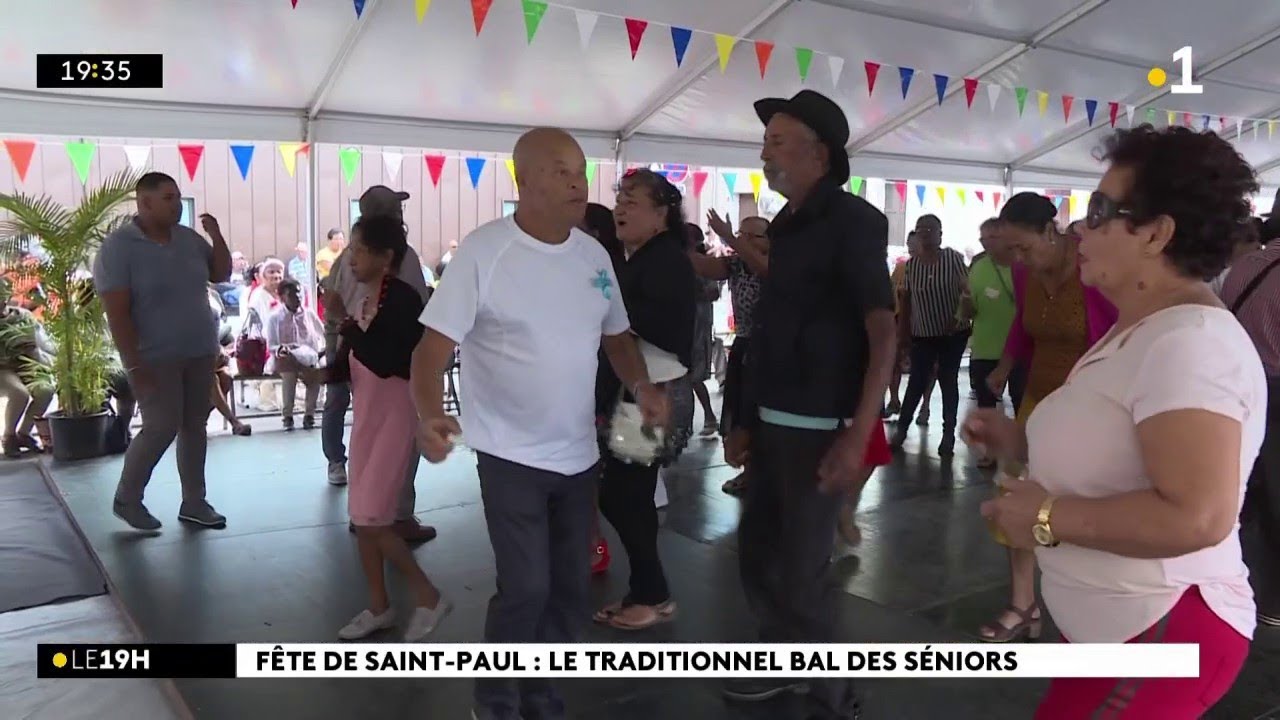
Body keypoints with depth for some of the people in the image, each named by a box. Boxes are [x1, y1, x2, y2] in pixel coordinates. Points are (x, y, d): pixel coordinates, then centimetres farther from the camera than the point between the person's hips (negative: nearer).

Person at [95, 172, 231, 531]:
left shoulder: (188, 237, 5)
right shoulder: (118, 247, -12)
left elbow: (222, 275, 13)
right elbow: (116, 313, -16)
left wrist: (216, 235, -3)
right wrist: (134, 365, -20)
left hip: (199, 352, 6)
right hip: (155, 358, -6)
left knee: (194, 425, 9)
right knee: (162, 428, -8)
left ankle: (194, 502, 19)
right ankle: (126, 499, 13)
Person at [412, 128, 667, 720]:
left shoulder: (594, 254, 5)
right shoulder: (484, 250, -13)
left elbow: (616, 336, 16)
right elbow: (433, 347, -15)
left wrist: (642, 388, -4)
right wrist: (430, 414, -33)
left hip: (579, 454, 6)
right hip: (511, 455, -6)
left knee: (571, 592, 12)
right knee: (526, 589, -8)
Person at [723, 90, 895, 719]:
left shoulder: (852, 221, -10)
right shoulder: (785, 224, 13)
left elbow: (883, 333, -17)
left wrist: (858, 434, -25)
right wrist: (748, 419, 12)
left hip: (819, 427, -8)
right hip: (773, 422, 8)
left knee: (802, 571, 0)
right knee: (757, 552, 16)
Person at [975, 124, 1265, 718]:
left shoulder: (1189, 339, -24)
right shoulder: (1140, 330, 11)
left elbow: (1197, 516, -33)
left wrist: (1049, 517, -24)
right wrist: (1021, 440, 4)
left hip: (1163, 632, -10)